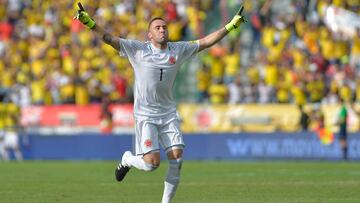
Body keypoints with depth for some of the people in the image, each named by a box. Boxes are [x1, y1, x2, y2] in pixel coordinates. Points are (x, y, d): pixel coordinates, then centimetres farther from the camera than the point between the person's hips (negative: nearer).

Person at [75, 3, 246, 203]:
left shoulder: (178, 50, 6)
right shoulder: (138, 49, -3)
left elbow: (205, 42, 10)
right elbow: (110, 39, -9)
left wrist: (231, 26, 6)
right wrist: (88, 22, -21)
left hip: (168, 113, 4)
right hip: (145, 115, -4)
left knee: (176, 158, -8)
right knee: (152, 162, -13)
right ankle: (127, 159, 22)